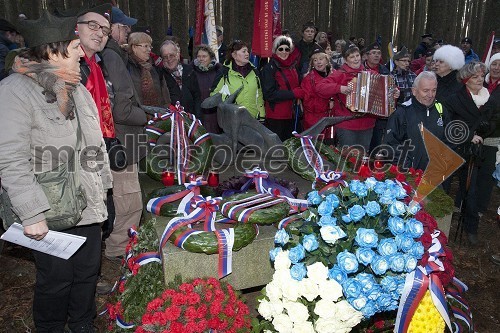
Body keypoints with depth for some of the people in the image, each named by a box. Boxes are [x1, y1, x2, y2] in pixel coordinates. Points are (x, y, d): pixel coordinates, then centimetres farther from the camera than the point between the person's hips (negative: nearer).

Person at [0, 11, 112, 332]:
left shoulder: (76, 89, 11)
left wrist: (102, 186, 14)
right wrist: (32, 215, -21)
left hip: (89, 206, 7)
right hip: (52, 213, -7)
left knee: (88, 270, 17)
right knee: (56, 279, 8)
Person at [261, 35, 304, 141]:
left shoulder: (292, 67, 13)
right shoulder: (269, 68, -7)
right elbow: (269, 94, -15)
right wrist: (293, 93, -17)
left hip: (290, 116, 7)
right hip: (275, 117, -7)